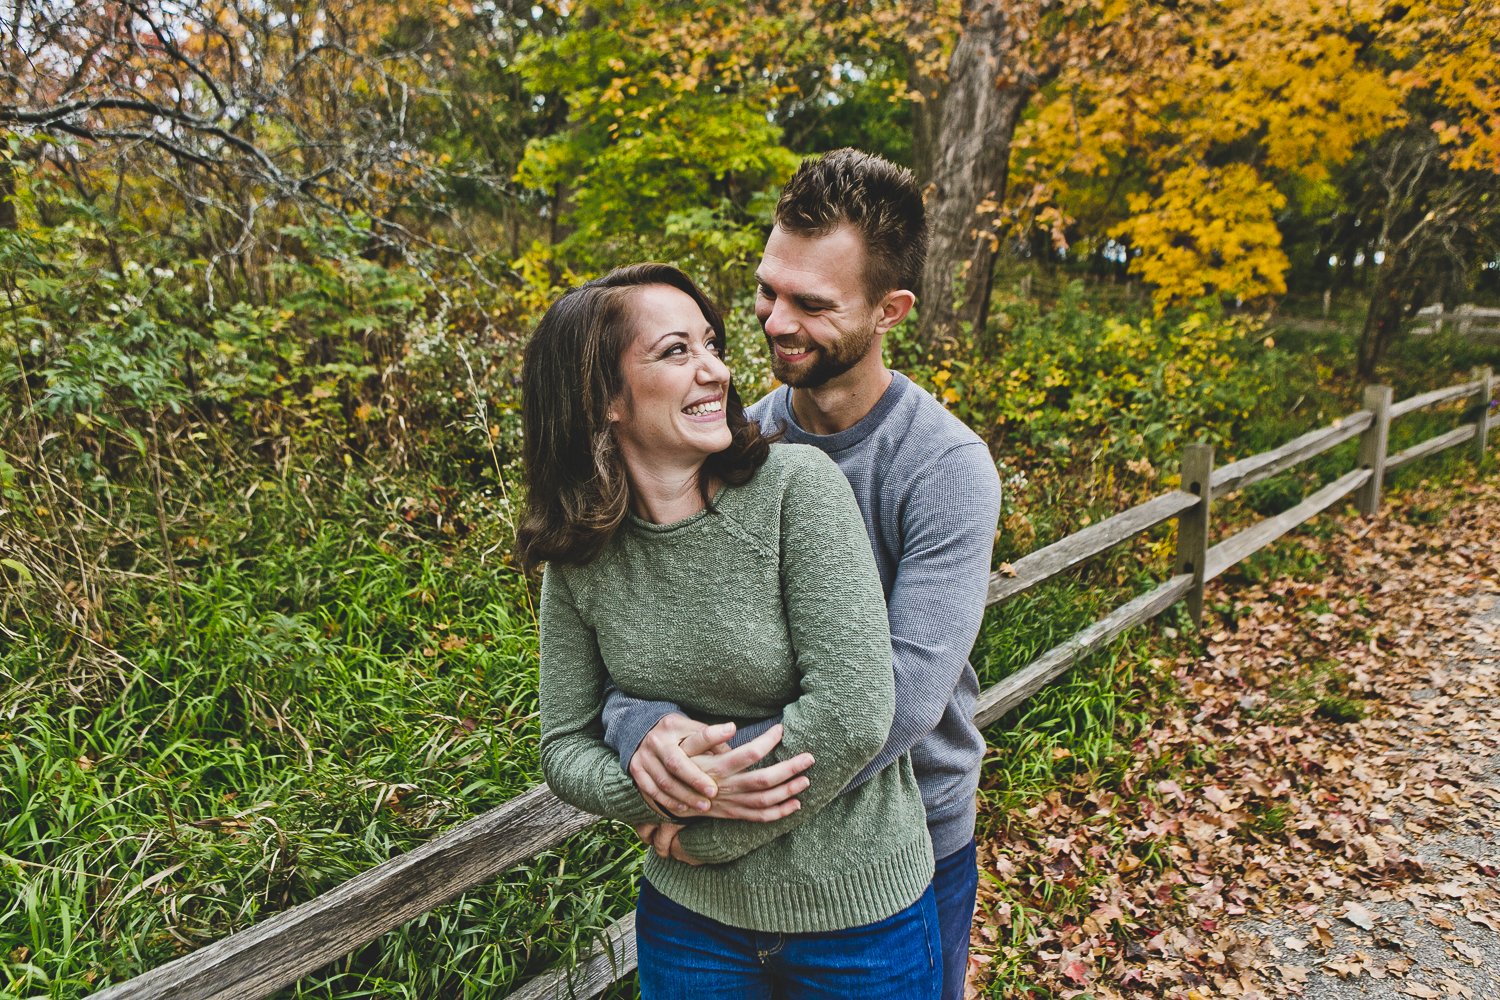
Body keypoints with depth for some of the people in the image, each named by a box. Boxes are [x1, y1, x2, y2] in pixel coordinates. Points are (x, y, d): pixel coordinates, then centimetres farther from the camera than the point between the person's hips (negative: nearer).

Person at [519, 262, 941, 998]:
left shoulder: (797, 485, -20)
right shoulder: (580, 558, -8)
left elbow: (853, 710, -25)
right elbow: (564, 749, -2)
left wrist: (703, 833, -14)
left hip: (856, 908, -2)